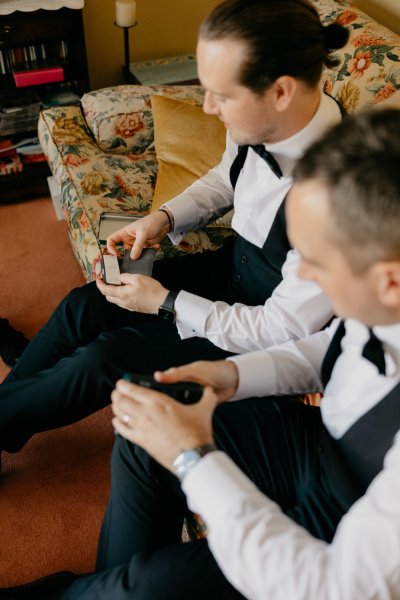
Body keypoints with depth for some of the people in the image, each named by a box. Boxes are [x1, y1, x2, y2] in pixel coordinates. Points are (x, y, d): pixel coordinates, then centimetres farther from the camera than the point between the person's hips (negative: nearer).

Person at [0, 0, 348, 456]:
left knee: (100, 362, -12)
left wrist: (166, 303, -20)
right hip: (233, 262, 7)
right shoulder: (258, 119, -15)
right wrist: (164, 219, -7)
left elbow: (285, 328, -25)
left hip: (263, 329, -6)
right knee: (83, 306, -2)